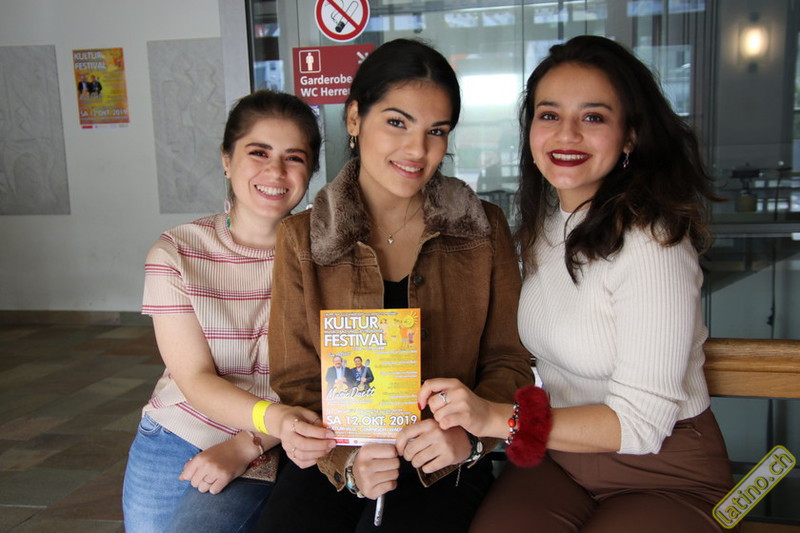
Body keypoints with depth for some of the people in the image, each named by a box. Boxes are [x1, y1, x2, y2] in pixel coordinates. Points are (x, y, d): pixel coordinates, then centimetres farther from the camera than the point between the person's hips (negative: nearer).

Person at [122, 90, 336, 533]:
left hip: (266, 458, -2)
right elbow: (196, 380, -11)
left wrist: (247, 445, -19)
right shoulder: (176, 253, -5)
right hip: (172, 443, 2)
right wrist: (271, 418, -30)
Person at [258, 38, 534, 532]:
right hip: (330, 459, 1)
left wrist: (470, 434, -17)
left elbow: (509, 361, 3)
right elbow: (296, 382, 2)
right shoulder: (301, 239, 2)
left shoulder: (485, 229, 2)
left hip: (444, 466, -1)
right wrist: (344, 459, -16)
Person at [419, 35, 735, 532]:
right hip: (558, 456, 5)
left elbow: (641, 423, -22)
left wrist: (497, 418, -29)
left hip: (665, 474, -4)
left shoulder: (651, 241, -20)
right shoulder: (543, 222, 4)